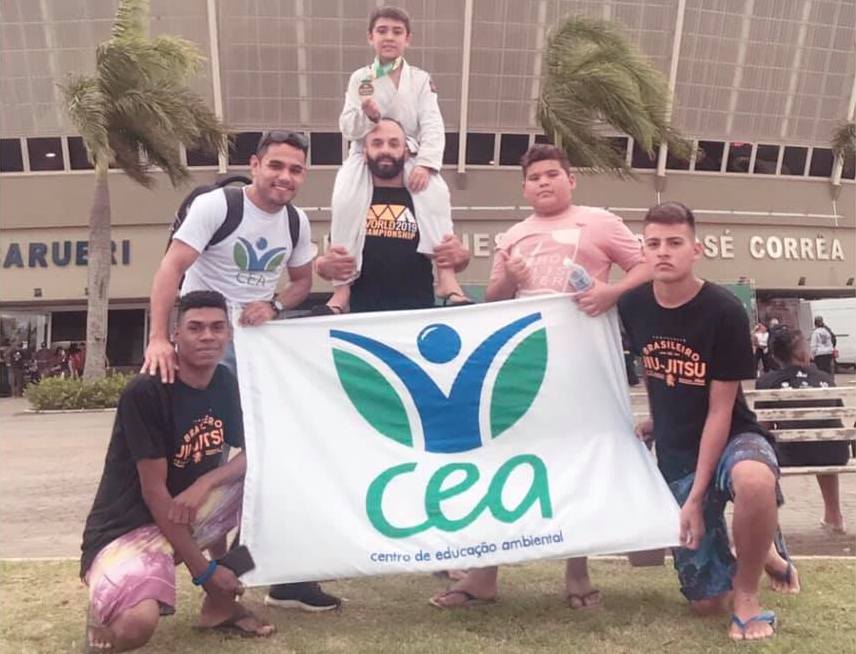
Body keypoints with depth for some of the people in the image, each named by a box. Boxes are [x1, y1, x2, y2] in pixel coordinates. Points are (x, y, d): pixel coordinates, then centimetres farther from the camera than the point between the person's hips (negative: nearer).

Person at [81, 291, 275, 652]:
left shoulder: (225, 383, 0)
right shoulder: (145, 392, -20)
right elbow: (153, 490, -19)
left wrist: (204, 483, -21)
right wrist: (203, 569, -17)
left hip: (187, 512, 7)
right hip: (126, 527, -7)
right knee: (137, 623, -35)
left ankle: (221, 605, 3)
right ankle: (109, 605, 5)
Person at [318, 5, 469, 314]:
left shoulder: (421, 79, 5)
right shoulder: (359, 78, 6)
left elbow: (432, 126, -5)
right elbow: (348, 129, -1)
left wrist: (425, 164, -23)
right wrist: (366, 114, -25)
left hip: (409, 159, 0)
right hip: (366, 158, 0)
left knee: (436, 194, -31)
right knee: (345, 202, -29)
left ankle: (446, 277, -33)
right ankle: (342, 289, -25)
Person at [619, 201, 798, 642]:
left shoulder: (725, 312, -19)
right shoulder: (632, 306, -7)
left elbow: (720, 411, -18)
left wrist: (696, 496, -19)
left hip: (732, 437, -3)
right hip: (674, 455, 4)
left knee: (755, 481, -43)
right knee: (705, 602, 2)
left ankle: (746, 593, -13)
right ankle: (760, 549, 36)